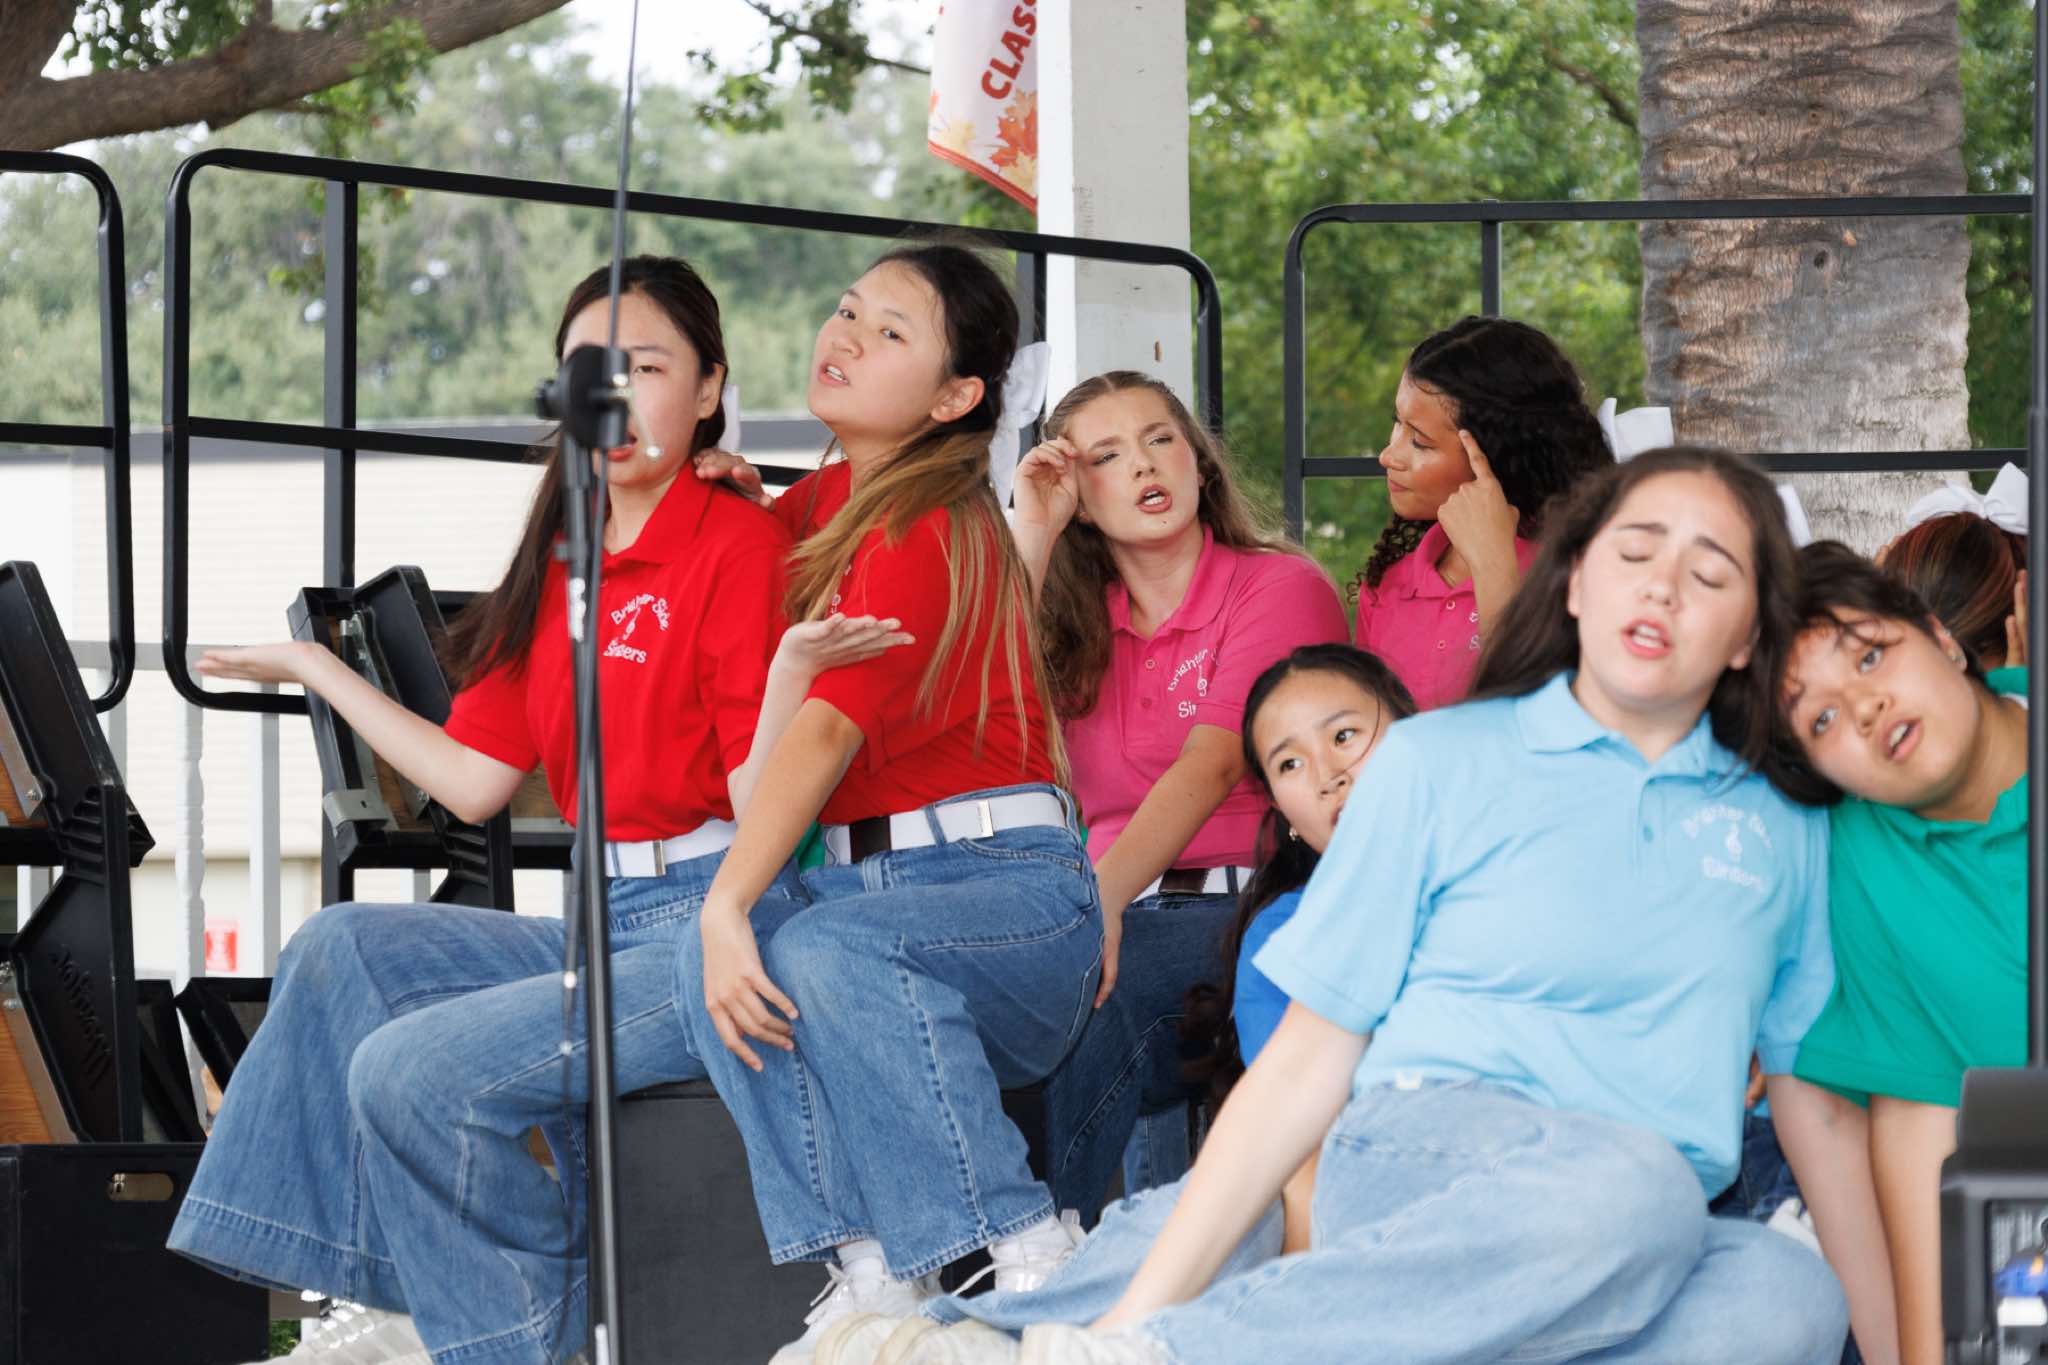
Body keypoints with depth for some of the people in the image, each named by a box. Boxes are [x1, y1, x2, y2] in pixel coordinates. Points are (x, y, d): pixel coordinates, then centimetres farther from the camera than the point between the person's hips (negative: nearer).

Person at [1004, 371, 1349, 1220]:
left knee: (1111, 987, -33)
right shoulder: (1081, 621, 19)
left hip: (1246, 902, -5)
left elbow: (1211, 767, -15)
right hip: (1122, 909, 5)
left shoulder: (1282, 588, 1)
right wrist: (1029, 540, 2)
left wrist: (1104, 895, -31)